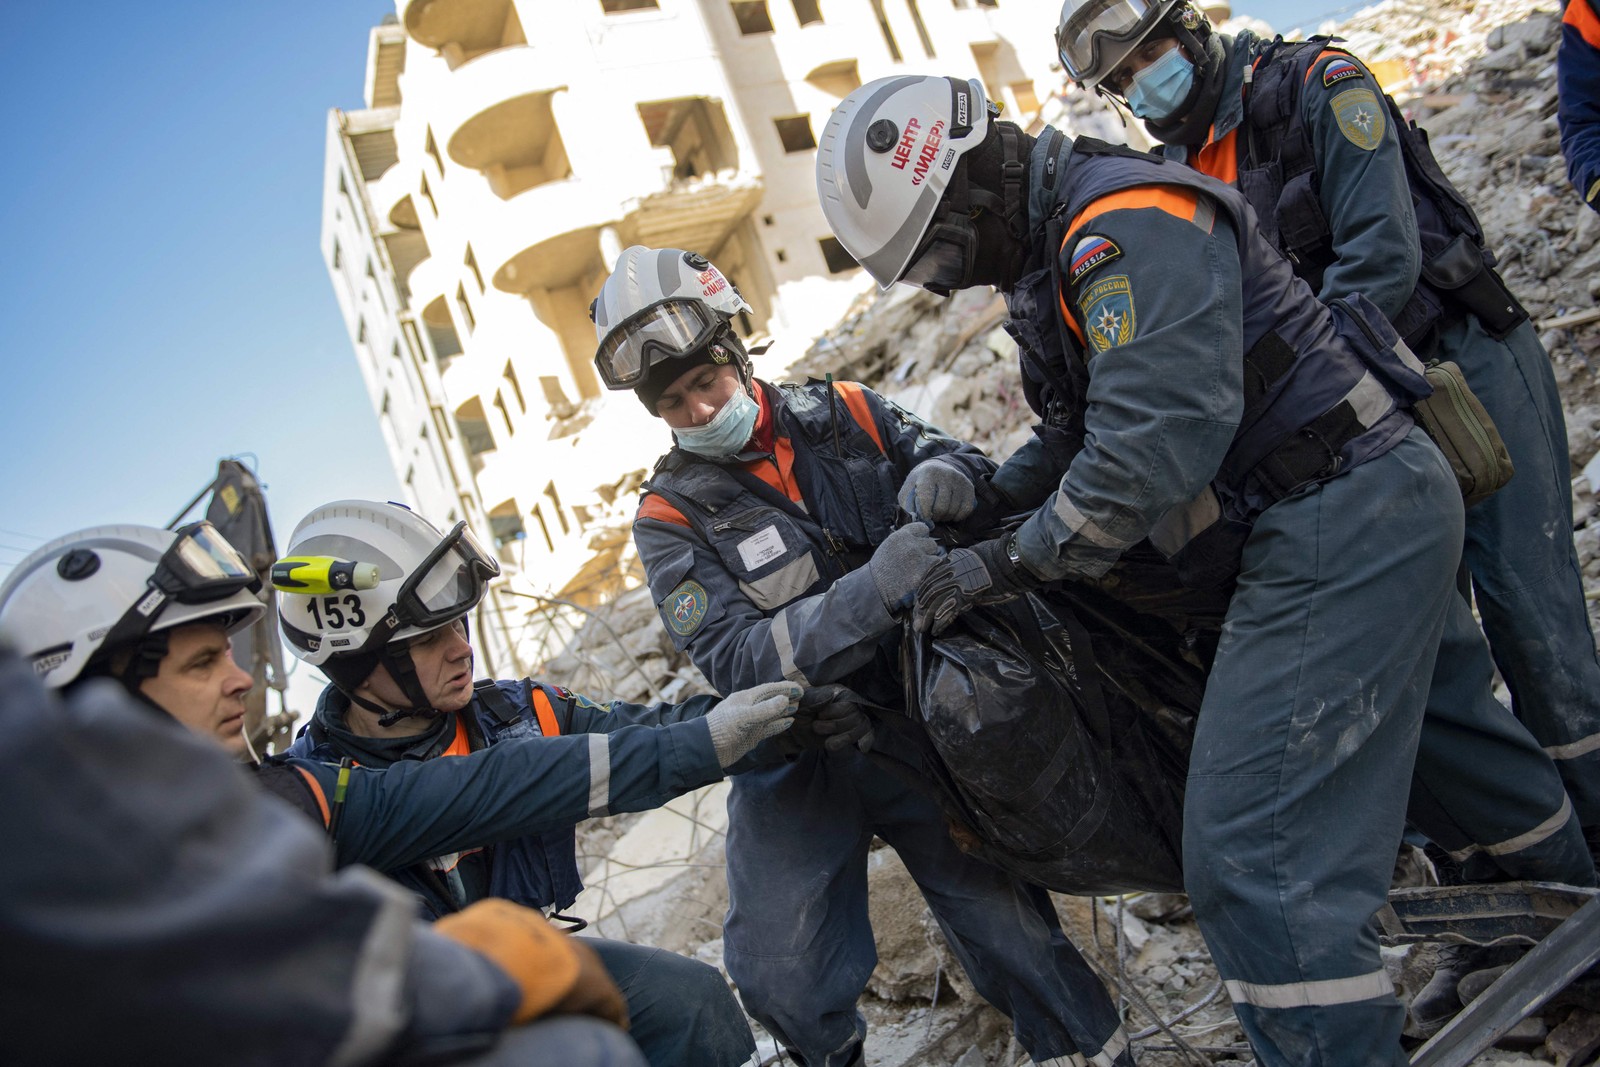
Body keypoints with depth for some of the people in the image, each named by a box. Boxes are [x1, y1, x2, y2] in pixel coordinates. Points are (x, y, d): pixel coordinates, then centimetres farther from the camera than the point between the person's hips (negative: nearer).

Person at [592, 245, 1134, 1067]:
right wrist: (870, 590, -31)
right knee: (785, 982, -5)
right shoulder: (671, 519, -6)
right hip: (797, 760, -1)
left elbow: (966, 465, 9)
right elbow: (734, 659, -18)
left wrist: (940, 475, -17)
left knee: (1013, 930, 0)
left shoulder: (841, 413, 2)